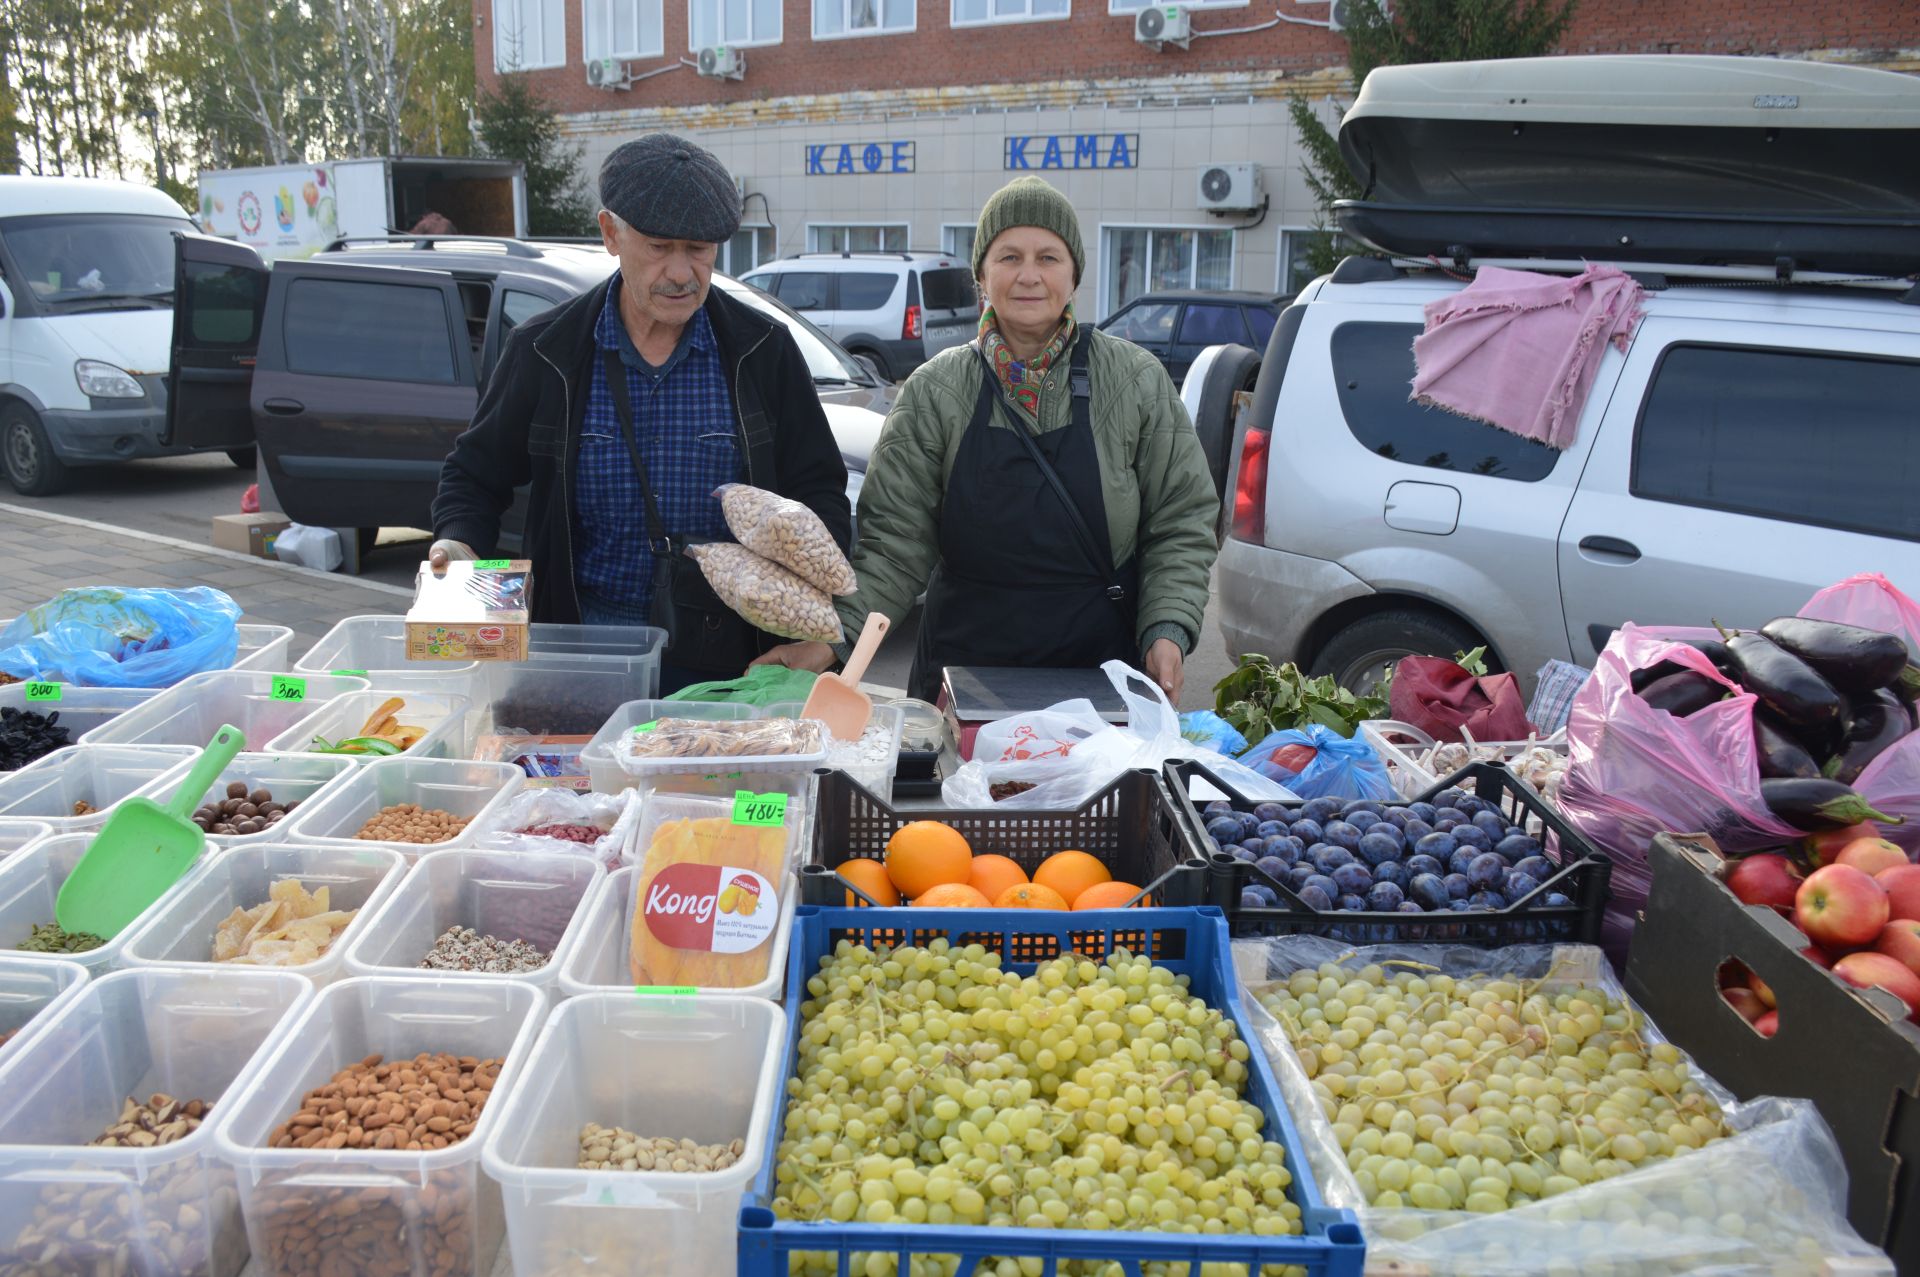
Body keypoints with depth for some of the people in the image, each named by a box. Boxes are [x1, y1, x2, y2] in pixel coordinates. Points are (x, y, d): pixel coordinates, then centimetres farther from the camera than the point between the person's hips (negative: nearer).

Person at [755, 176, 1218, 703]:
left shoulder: (1137, 382, 0)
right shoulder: (935, 391, -1)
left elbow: (1181, 522, 4)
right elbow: (896, 539, -3)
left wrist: (1167, 631, -10)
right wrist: (833, 639, -15)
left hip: (1104, 664, 0)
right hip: (964, 656, 1)